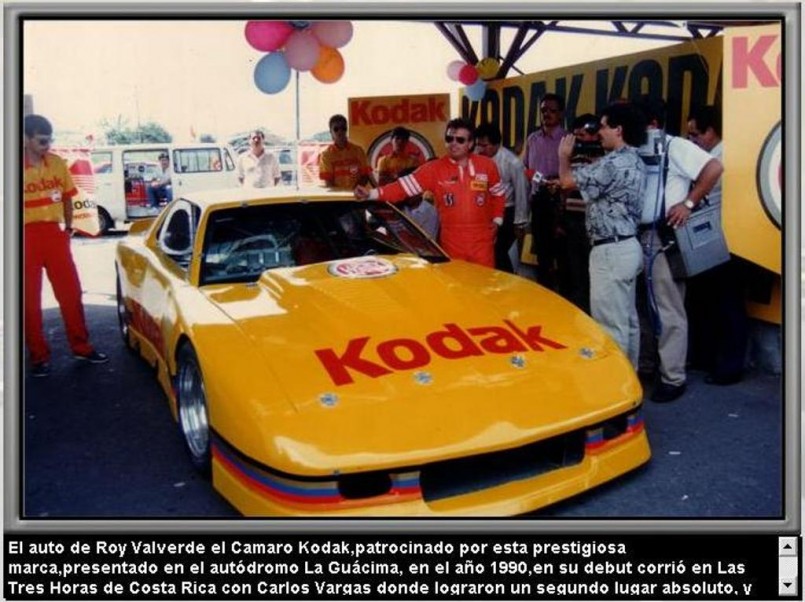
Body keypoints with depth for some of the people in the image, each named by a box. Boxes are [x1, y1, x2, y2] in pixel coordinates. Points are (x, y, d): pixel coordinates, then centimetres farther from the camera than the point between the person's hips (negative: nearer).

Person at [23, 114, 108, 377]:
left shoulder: (58, 163, 4)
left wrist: (68, 227, 11)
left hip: (54, 233, 4)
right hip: (26, 235, -3)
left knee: (71, 292, 8)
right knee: (30, 299, 4)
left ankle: (81, 347, 21)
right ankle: (38, 356, 14)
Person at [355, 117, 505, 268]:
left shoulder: (487, 165, 3)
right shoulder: (434, 168, -3)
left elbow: (498, 193, 17)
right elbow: (404, 186, -11)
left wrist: (497, 219, 7)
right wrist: (372, 194, -22)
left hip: (481, 240, 1)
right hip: (451, 241, 0)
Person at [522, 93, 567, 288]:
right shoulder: (532, 138, 12)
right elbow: (525, 168, 19)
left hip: (558, 200, -5)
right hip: (537, 199, 5)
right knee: (542, 248, 14)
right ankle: (543, 288, 25)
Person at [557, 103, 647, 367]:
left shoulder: (613, 163, -19)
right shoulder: (635, 161, 14)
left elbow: (567, 180, -14)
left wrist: (564, 155, 5)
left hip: (611, 251, -11)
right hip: (628, 247, 11)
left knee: (610, 323, -4)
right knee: (627, 319, 16)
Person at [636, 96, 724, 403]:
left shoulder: (674, 146, -7)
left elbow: (714, 168, -18)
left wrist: (688, 203, -18)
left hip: (664, 238, -8)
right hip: (638, 236, 8)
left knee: (668, 311, -2)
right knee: (642, 306, 16)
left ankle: (673, 378, 7)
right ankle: (644, 365, 30)